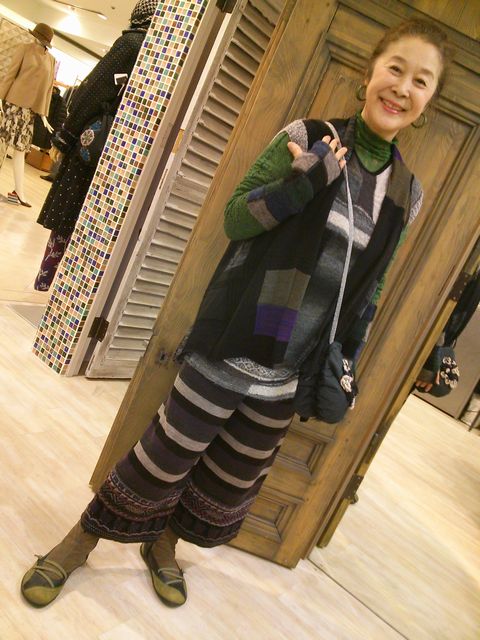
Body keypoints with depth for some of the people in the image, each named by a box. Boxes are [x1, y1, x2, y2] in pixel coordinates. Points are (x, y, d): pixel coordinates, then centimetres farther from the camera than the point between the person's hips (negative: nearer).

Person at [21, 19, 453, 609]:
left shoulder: (406, 194, 5)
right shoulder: (309, 137, -6)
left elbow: (367, 291, 11)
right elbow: (234, 217, -7)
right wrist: (301, 185, -22)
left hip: (289, 372, 5)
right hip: (228, 344, -4)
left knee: (232, 482, 18)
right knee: (165, 456, 7)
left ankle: (162, 545, 45)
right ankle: (79, 542, 34)